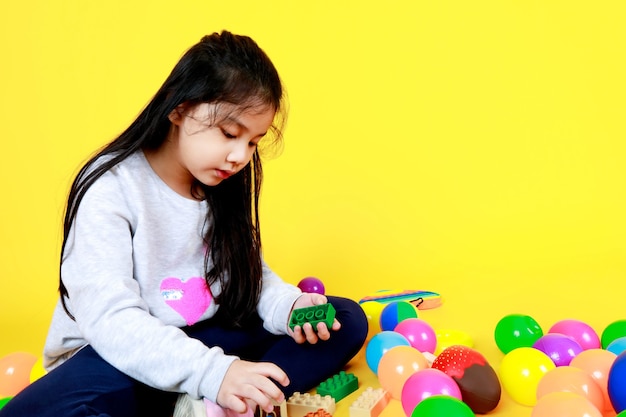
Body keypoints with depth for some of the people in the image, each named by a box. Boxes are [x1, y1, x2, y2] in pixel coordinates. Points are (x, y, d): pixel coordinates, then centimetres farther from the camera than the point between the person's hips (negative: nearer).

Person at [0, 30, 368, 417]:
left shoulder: (223, 186, 3)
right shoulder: (110, 188, -17)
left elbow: (250, 272, 6)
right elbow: (110, 318, -25)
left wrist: (287, 307, -17)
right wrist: (211, 372, -37)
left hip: (209, 342, 6)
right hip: (122, 358, -5)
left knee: (347, 320, -6)